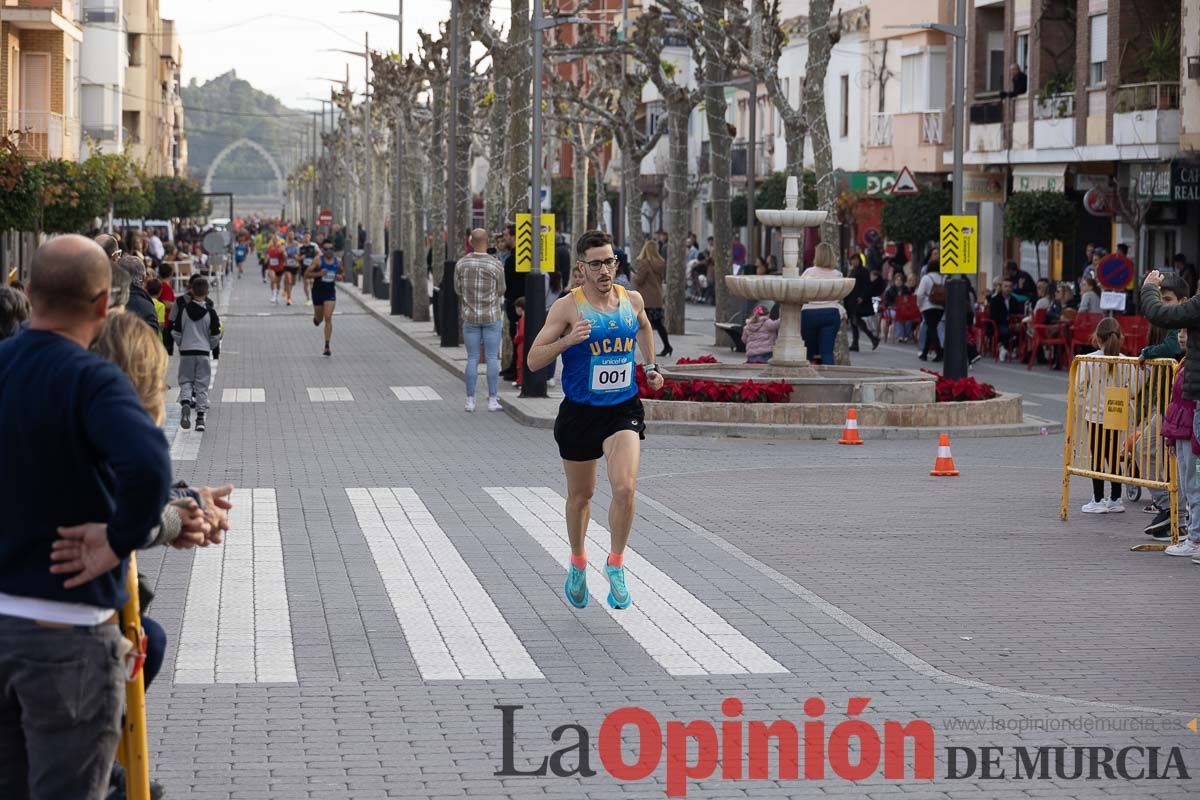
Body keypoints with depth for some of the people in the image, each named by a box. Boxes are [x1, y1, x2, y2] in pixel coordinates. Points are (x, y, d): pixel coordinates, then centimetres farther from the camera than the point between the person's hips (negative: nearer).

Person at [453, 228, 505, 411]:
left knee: (472, 359, 6)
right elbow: (501, 290, -1)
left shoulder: (461, 264, -5)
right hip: (492, 316, -2)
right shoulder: (495, 265, -11)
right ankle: (492, 400, 2)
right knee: (492, 358, 3)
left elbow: (458, 289, 4)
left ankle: (470, 401, 5)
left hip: (470, 316, 2)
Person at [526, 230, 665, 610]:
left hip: (623, 410, 1)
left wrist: (650, 367, 17)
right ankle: (578, 565, 37)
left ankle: (615, 565, 0)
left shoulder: (632, 301, 0)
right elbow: (533, 360, -11)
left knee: (625, 487, -19)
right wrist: (567, 340, -26)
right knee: (580, 495, 13)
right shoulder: (567, 307, -11)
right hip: (580, 412, -1)